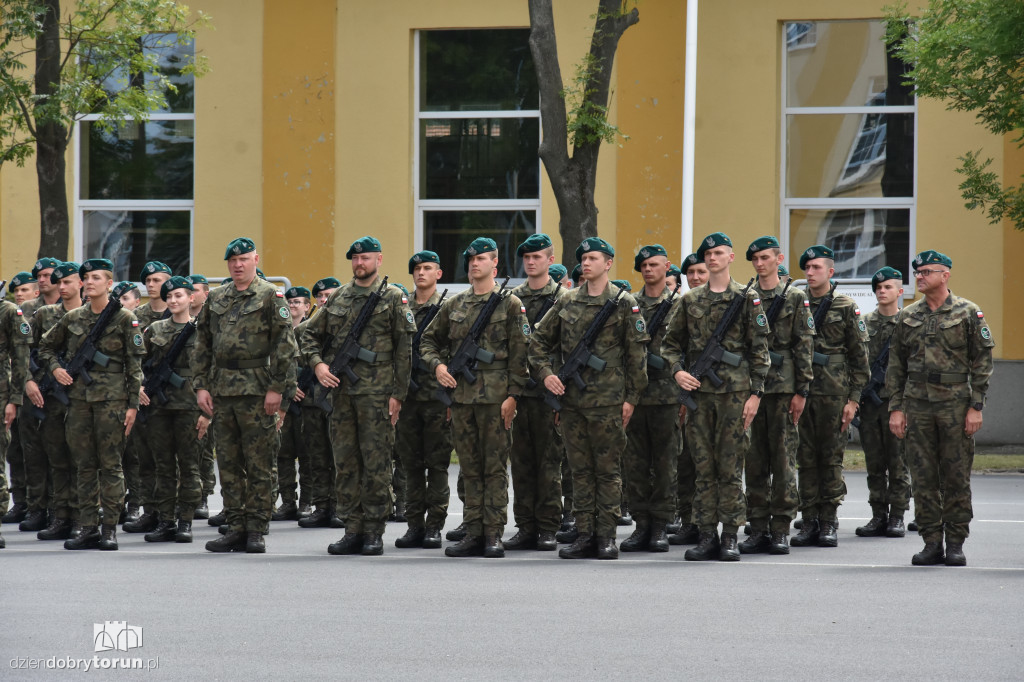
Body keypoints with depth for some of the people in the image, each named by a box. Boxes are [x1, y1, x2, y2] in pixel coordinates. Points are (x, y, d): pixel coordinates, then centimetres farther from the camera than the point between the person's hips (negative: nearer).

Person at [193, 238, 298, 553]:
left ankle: (256, 530, 1)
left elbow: (285, 345, -6)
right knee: (228, 464, 7)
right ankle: (236, 528, 12)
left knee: (259, 464, -3)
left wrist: (277, 388, -12)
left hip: (257, 392, -5)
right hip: (222, 391, 5)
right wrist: (201, 385, 7)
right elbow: (202, 345, 16)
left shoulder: (270, 296, -2)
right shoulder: (216, 299, 14)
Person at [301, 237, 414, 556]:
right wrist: (317, 363, 1)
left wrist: (398, 393, -7)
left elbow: (404, 348, -2)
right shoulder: (338, 297, 14)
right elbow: (311, 333, 20)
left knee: (376, 464, -4)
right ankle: (353, 530, 11)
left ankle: (374, 533, 0)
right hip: (341, 391, 5)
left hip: (376, 392, -5)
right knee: (345, 463, 6)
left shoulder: (393, 298, 1)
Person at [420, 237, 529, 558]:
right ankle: (474, 534, 10)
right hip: (461, 395, 5)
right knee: (470, 468, 7)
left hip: (496, 396, -5)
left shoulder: (510, 304, 0)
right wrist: (437, 365, 2)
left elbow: (520, 353, -4)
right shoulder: (454, 304, 13)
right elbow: (429, 340, 22)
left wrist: (513, 395, -11)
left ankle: (493, 536, -1)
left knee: (495, 468, -3)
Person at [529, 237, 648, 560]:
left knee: (608, 470, -1)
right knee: (581, 470, 7)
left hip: (608, 401, -4)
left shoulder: (624, 304, -1)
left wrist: (631, 397, -4)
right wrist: (545, 372, 1)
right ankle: (584, 536, 11)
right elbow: (539, 340, 17)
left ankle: (606, 537, 4)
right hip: (572, 399, 4)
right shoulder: (566, 303, 10)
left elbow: (637, 353, -1)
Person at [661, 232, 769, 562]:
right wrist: (677, 370, -2)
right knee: (704, 467, 3)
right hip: (699, 391, 3)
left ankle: (730, 537, 1)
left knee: (730, 467, -3)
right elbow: (670, 343, 17)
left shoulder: (748, 298, 2)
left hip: (735, 391, -3)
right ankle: (707, 536, 7)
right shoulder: (689, 300, 12)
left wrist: (755, 393, -6)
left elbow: (759, 349, 0)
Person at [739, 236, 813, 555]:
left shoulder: (795, 298, 3)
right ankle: (758, 528, 9)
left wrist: (801, 390, -6)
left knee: (783, 459, -2)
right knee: (754, 460, 4)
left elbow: (804, 347, 0)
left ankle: (781, 530, 1)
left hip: (783, 387, -3)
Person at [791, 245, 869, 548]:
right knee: (806, 458, 4)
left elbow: (860, 356, 1)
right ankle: (809, 522, 8)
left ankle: (829, 523, 5)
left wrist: (853, 398, -5)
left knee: (831, 457, 0)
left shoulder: (846, 308, 1)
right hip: (801, 392, 3)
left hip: (834, 394, -3)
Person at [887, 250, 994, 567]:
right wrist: (895, 408, 5)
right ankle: (932, 543, 8)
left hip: (956, 406, -3)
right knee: (923, 478, 2)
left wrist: (976, 407, -8)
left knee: (956, 478, -1)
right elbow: (896, 366, 13)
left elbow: (982, 362, -1)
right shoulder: (907, 316, 11)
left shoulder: (968, 313, 0)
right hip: (917, 406, 3)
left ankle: (956, 544, 5)